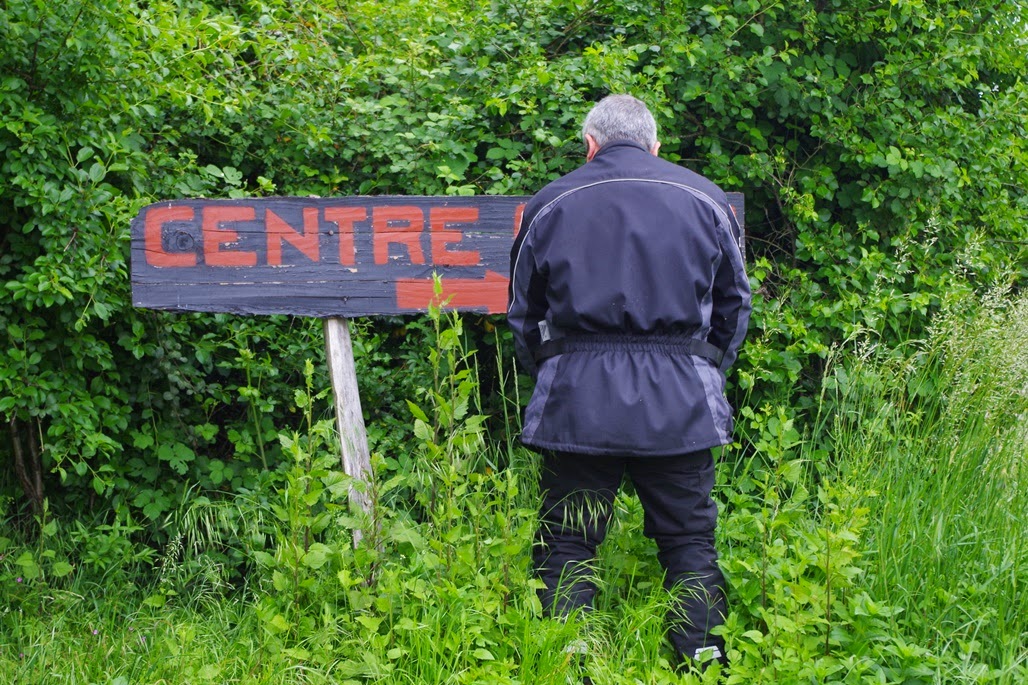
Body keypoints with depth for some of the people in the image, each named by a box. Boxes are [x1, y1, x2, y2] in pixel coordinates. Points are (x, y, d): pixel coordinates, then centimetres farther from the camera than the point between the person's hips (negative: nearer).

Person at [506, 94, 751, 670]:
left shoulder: (549, 205, 8)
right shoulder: (706, 200, 9)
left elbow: (523, 315, 14)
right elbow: (734, 305, 16)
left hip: (576, 400, 0)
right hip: (681, 402, 1)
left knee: (568, 545, 5)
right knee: (689, 541, 8)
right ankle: (704, 660, 4)